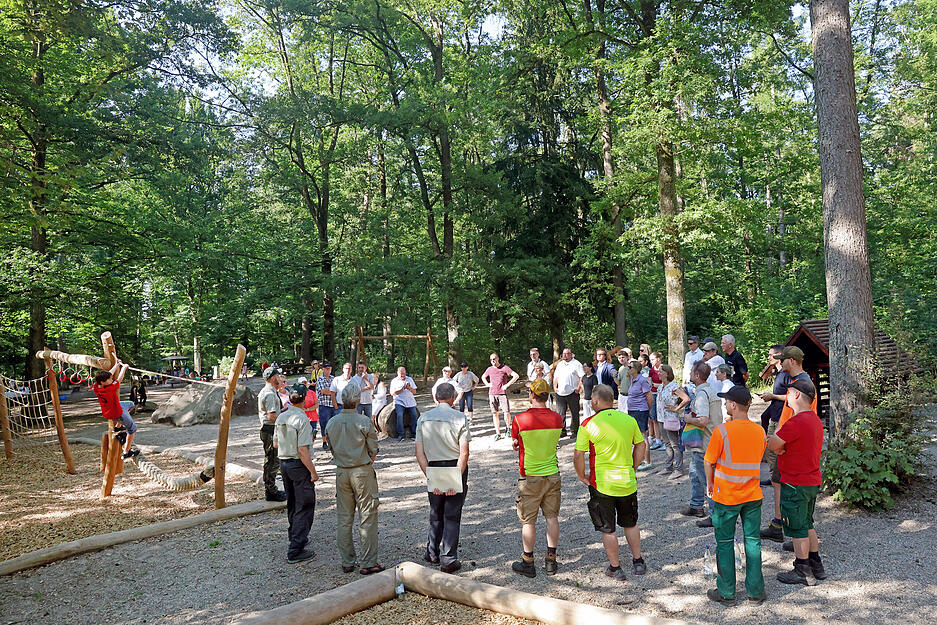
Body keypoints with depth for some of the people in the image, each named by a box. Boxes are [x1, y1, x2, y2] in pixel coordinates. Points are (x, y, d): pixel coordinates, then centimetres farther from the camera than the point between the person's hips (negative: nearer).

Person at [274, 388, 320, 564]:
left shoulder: (280, 418, 5)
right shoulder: (302, 420, -19)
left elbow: (275, 444, 15)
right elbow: (303, 450, -22)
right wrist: (313, 471, -16)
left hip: (283, 462, 8)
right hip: (299, 465, -8)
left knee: (292, 503, 23)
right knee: (304, 506, -2)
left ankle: (294, 536, 39)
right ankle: (296, 550, -4)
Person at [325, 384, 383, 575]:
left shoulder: (331, 423, -1)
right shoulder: (364, 422, -14)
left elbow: (332, 449, 8)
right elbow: (373, 451, -8)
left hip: (341, 472, 5)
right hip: (362, 471, -4)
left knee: (343, 519, 12)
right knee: (367, 518, 3)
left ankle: (347, 562, 20)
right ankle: (368, 563, 6)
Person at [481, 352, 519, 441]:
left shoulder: (505, 368, -2)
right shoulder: (489, 369, 10)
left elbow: (516, 376, -8)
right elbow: (483, 377, 29)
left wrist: (507, 385, -10)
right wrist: (487, 384, 12)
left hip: (502, 394, -3)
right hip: (492, 394, 3)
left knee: (507, 412, -8)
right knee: (494, 414, 2)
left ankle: (508, 429, 16)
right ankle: (498, 434, 7)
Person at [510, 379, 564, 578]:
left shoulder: (520, 419, -15)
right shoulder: (557, 418, -5)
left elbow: (514, 444, 1)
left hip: (530, 477, -3)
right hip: (552, 474, 4)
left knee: (528, 521, 7)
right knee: (552, 517, 13)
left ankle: (528, 563, 15)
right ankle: (551, 561, 18)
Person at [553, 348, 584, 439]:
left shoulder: (576, 364, 0)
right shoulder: (560, 364, 18)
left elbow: (582, 377, -7)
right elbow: (556, 377, 22)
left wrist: (578, 388, -14)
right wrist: (555, 387, 9)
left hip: (572, 393, -5)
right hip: (560, 393, 5)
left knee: (574, 413, 2)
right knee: (560, 414, 5)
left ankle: (574, 432, 12)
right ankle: (562, 431, 14)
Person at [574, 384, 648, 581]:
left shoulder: (589, 424, -14)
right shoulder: (629, 420, -1)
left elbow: (578, 455, -13)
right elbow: (641, 445, 10)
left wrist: (582, 476, 2)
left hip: (602, 485, -4)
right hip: (628, 483, 4)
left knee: (608, 529, 11)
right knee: (630, 524, 23)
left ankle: (615, 568, 20)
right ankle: (638, 562, 31)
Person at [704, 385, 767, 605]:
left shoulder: (722, 430, -17)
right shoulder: (759, 431, -2)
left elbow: (709, 462, -9)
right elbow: (757, 459, 11)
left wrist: (710, 484, 5)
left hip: (726, 496, -4)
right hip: (753, 495, 4)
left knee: (725, 543, 7)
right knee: (753, 541, 13)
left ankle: (726, 593, 15)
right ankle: (755, 591, 21)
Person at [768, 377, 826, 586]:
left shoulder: (796, 422, -24)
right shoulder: (816, 420, 9)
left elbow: (772, 445, -18)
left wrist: (776, 433, 0)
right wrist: (781, 446, -5)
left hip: (796, 485, -9)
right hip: (813, 481, 9)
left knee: (798, 529, 3)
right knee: (807, 524, 21)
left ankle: (803, 573, 13)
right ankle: (816, 567, 31)